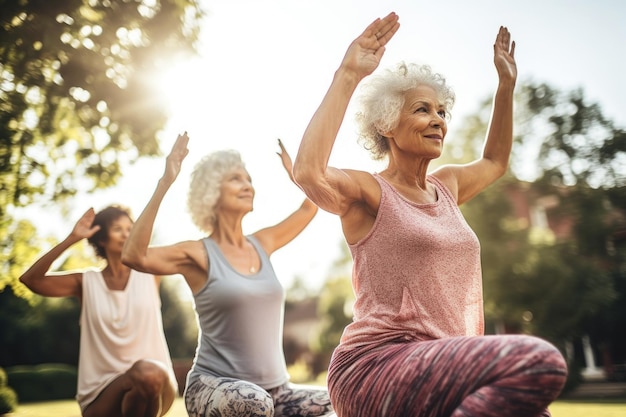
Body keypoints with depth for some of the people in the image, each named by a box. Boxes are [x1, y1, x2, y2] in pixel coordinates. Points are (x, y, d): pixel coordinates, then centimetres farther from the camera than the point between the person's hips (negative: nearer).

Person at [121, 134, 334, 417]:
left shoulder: (262, 244, 8)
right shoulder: (199, 254, -7)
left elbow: (310, 207, 25)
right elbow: (133, 256, -26)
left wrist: (291, 170, 20)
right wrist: (165, 184, -26)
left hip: (274, 388, 5)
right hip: (214, 385, -5)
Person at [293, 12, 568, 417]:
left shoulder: (446, 187, 17)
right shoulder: (368, 191, -5)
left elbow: (494, 162, 37)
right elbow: (309, 172, -26)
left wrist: (507, 83, 32)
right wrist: (347, 75, -20)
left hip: (440, 370, 8)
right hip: (376, 365, -8)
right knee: (537, 360, -28)